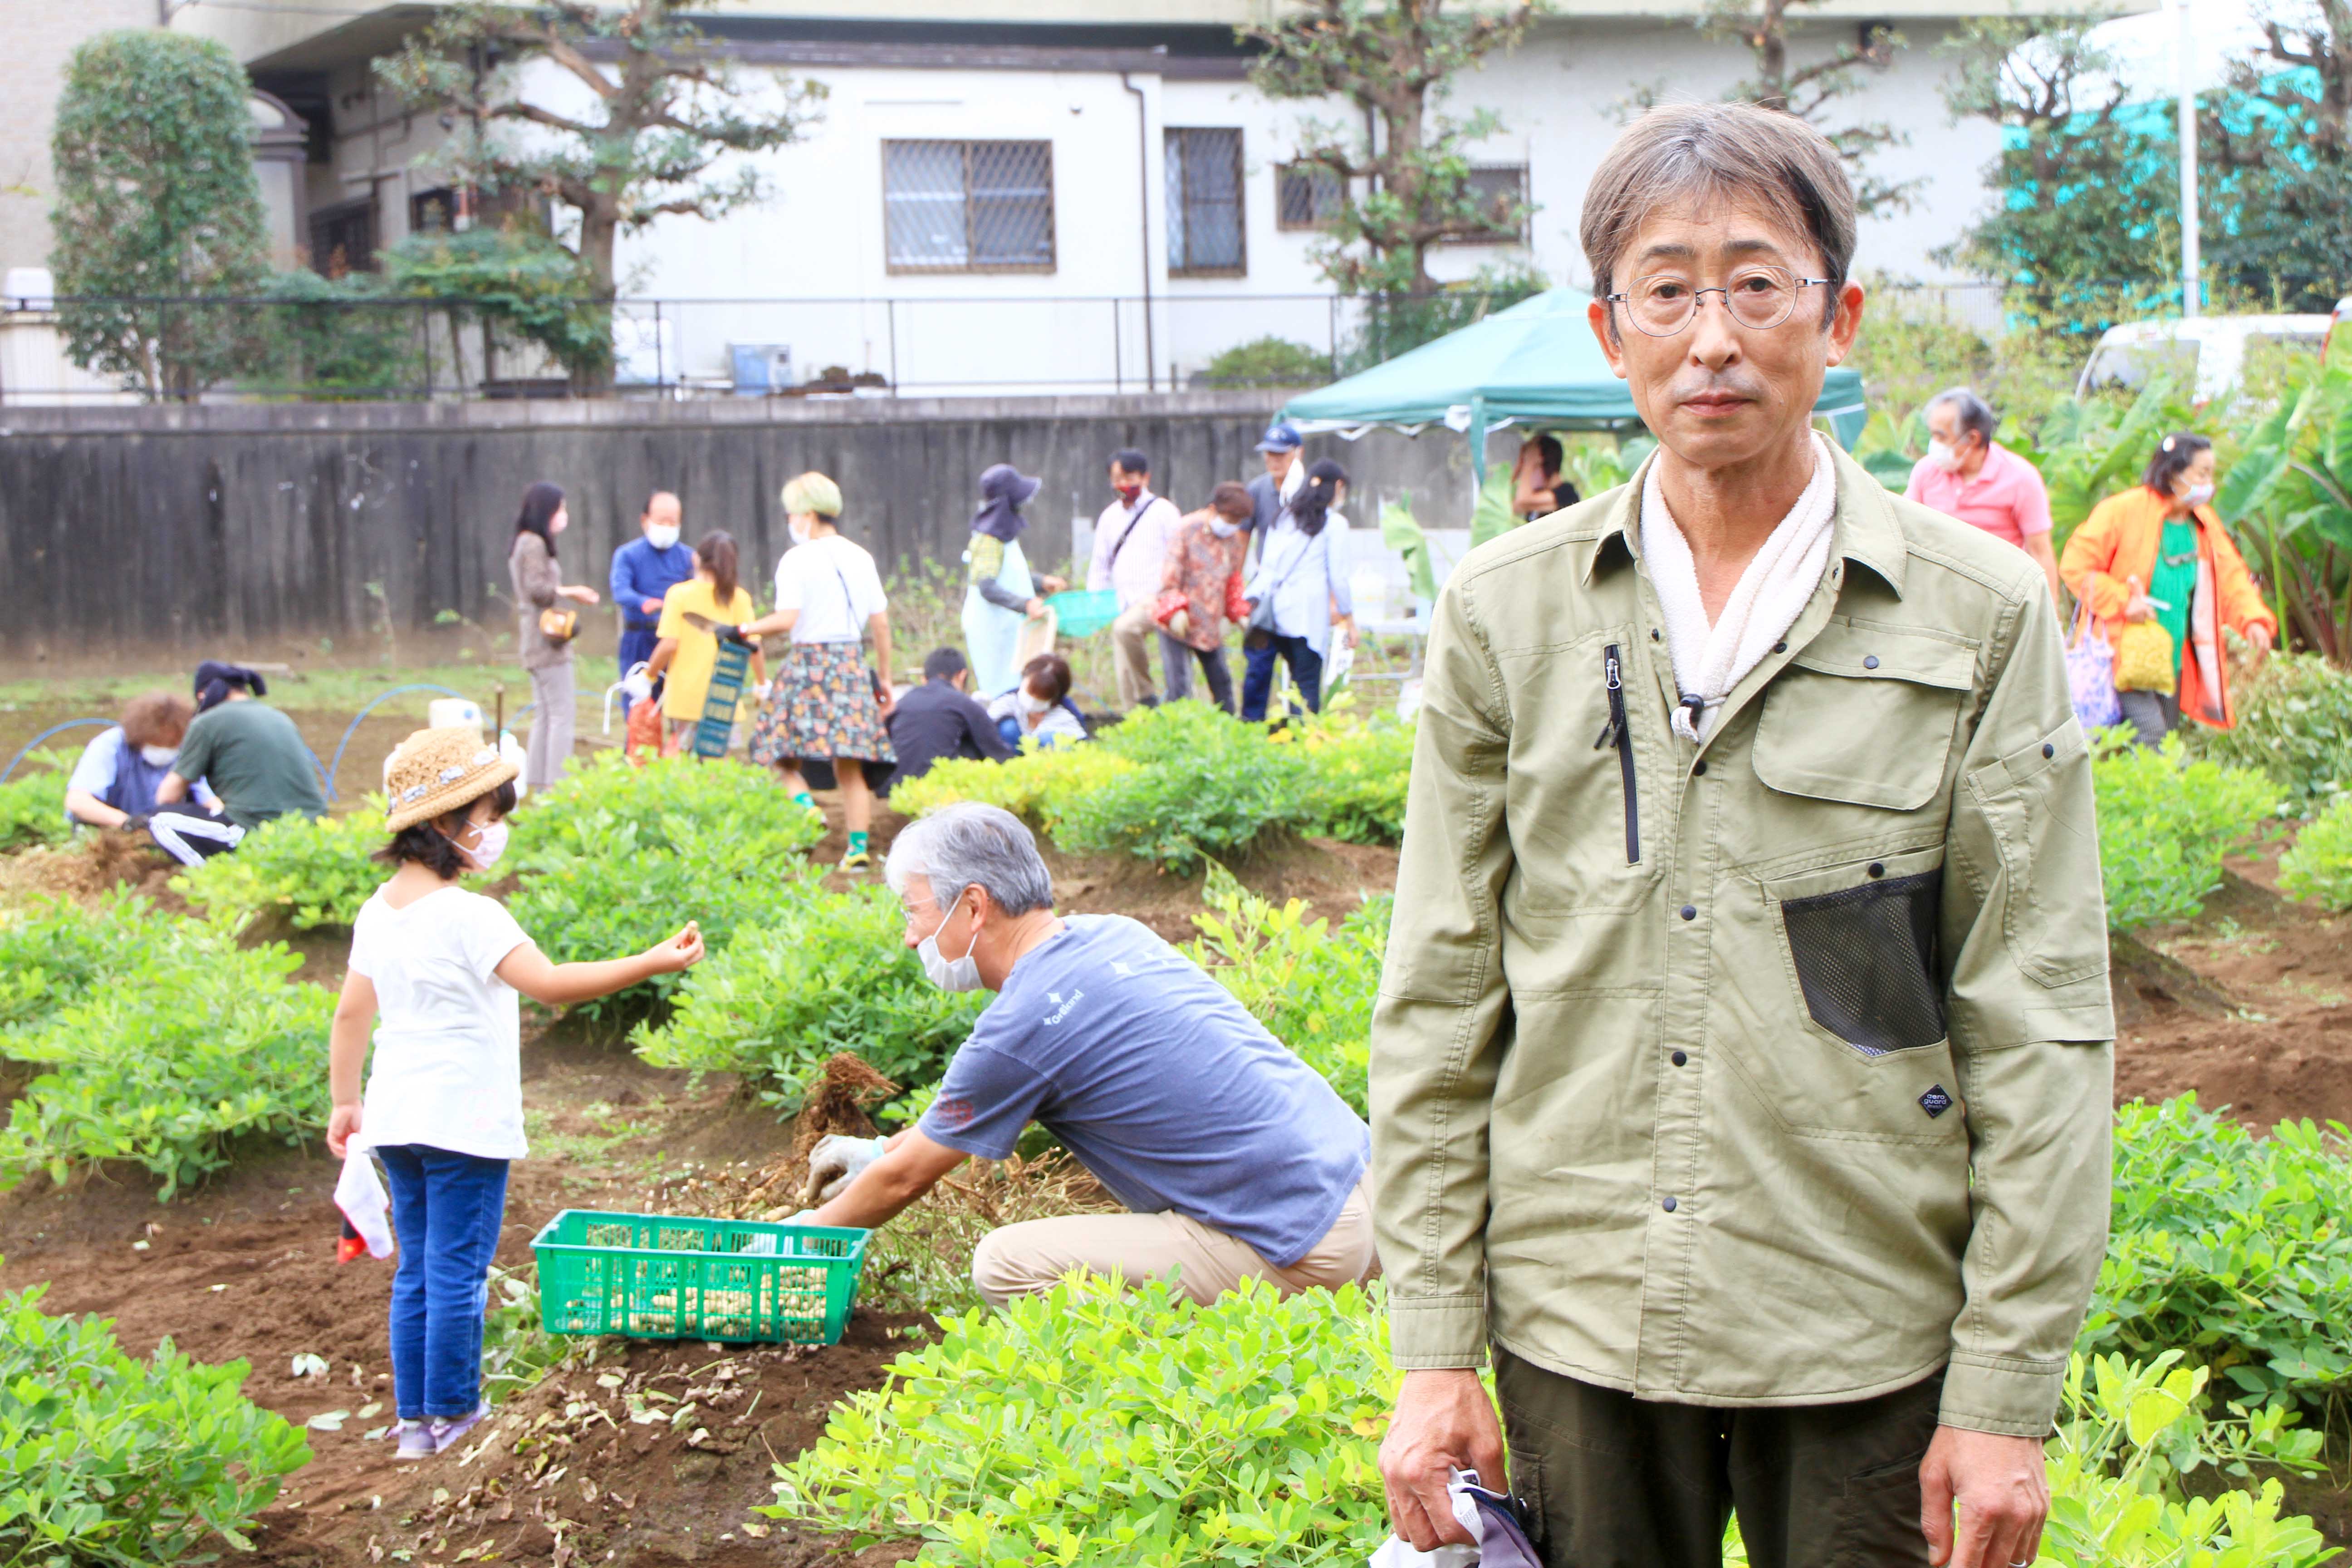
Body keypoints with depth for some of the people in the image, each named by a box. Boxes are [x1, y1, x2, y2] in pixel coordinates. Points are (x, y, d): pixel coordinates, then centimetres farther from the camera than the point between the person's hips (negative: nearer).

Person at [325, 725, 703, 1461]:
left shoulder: (379, 909, 7)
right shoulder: (468, 916, -18)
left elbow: (350, 1014, 14)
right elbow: (551, 984, -29)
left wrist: (345, 1103, 24)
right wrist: (651, 963, -30)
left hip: (395, 1119, 8)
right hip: (463, 1121, -8)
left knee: (416, 1271, 14)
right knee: (457, 1272, 1)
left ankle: (414, 1419, 19)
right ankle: (452, 1416, 8)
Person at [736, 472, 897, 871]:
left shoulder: (797, 559, -7)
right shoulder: (860, 558, 11)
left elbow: (787, 618, -18)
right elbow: (881, 623, 12)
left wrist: (748, 628, -2)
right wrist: (885, 679, 18)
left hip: (808, 661, -5)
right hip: (852, 663, 5)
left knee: (783, 754, 2)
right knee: (849, 765, 6)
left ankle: (805, 807, -24)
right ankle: (859, 846, 1)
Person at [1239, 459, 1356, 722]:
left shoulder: (1286, 515, 18)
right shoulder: (1335, 523, 1)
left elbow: (1267, 562, 13)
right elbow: (1338, 576, -1)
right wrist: (1349, 619, 6)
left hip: (1277, 606, 5)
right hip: (1308, 610, -5)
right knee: (1307, 683, -5)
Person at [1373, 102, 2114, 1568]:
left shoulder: (1982, 614, -1)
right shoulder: (1505, 612, 4)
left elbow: (2041, 1029, -2)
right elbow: (1440, 1002, 6)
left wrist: (2007, 1393, -5)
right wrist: (1433, 1350, 3)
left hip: (1868, 1341, -1)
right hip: (1577, 1325, 2)